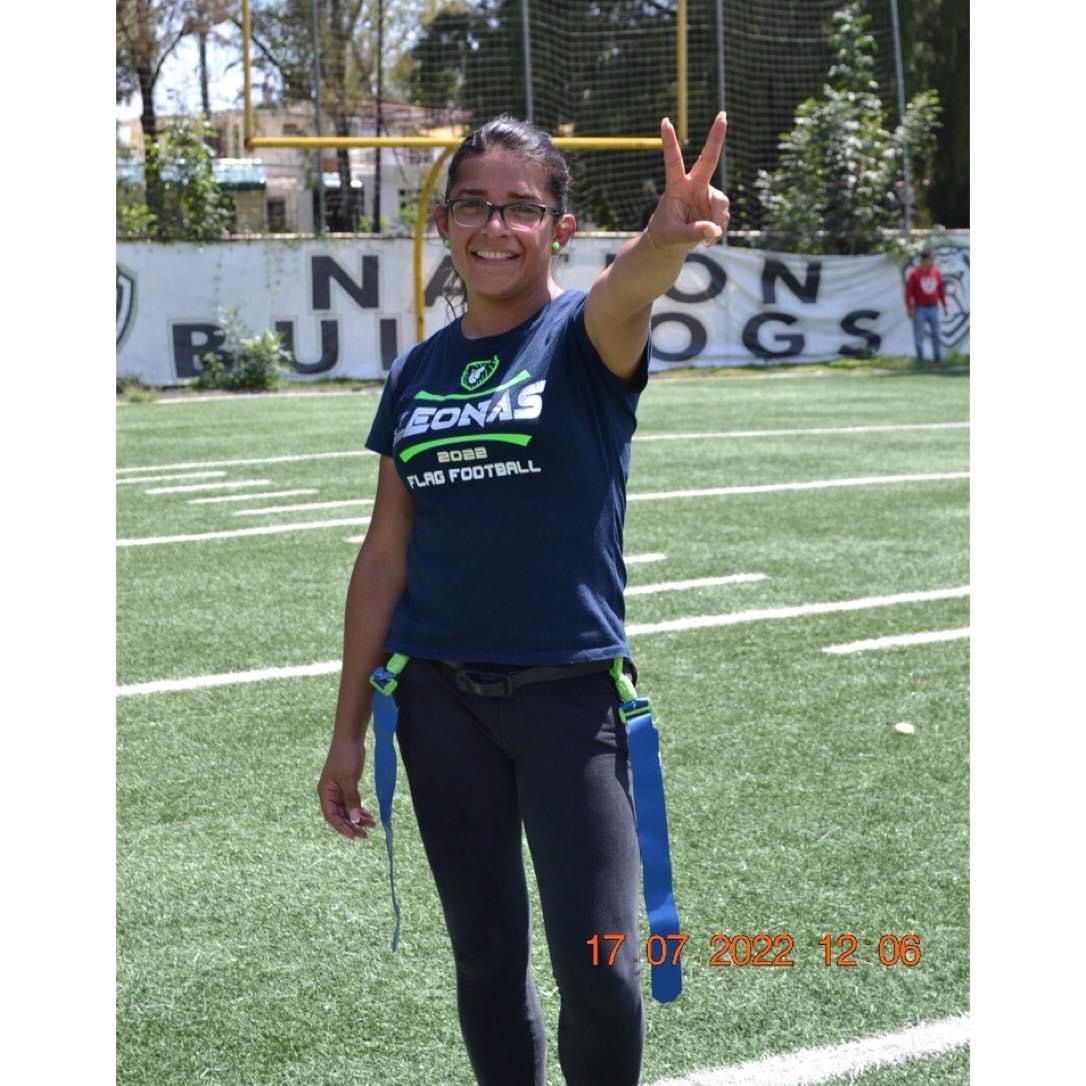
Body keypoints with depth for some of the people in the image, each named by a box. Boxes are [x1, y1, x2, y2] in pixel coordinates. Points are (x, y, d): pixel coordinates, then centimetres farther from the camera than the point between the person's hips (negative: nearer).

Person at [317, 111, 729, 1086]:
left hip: (569, 687, -4)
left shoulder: (581, 340, -6)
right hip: (438, 694, 4)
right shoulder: (417, 372, 7)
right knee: (486, 960, 12)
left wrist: (664, 243, -56)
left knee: (598, 968, -8)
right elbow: (385, 554, 11)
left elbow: (620, 303, -32)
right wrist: (347, 731, 11)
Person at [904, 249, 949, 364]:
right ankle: (920, 358, 5)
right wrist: (909, 308, -12)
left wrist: (944, 306, 12)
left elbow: (941, 290, 11)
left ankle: (938, 357, 13)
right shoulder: (913, 273, -10)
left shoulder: (936, 272, 4)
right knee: (919, 335, -1)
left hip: (933, 308, 4)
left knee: (937, 334, 5)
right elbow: (908, 292, -9)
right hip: (919, 309, -4)